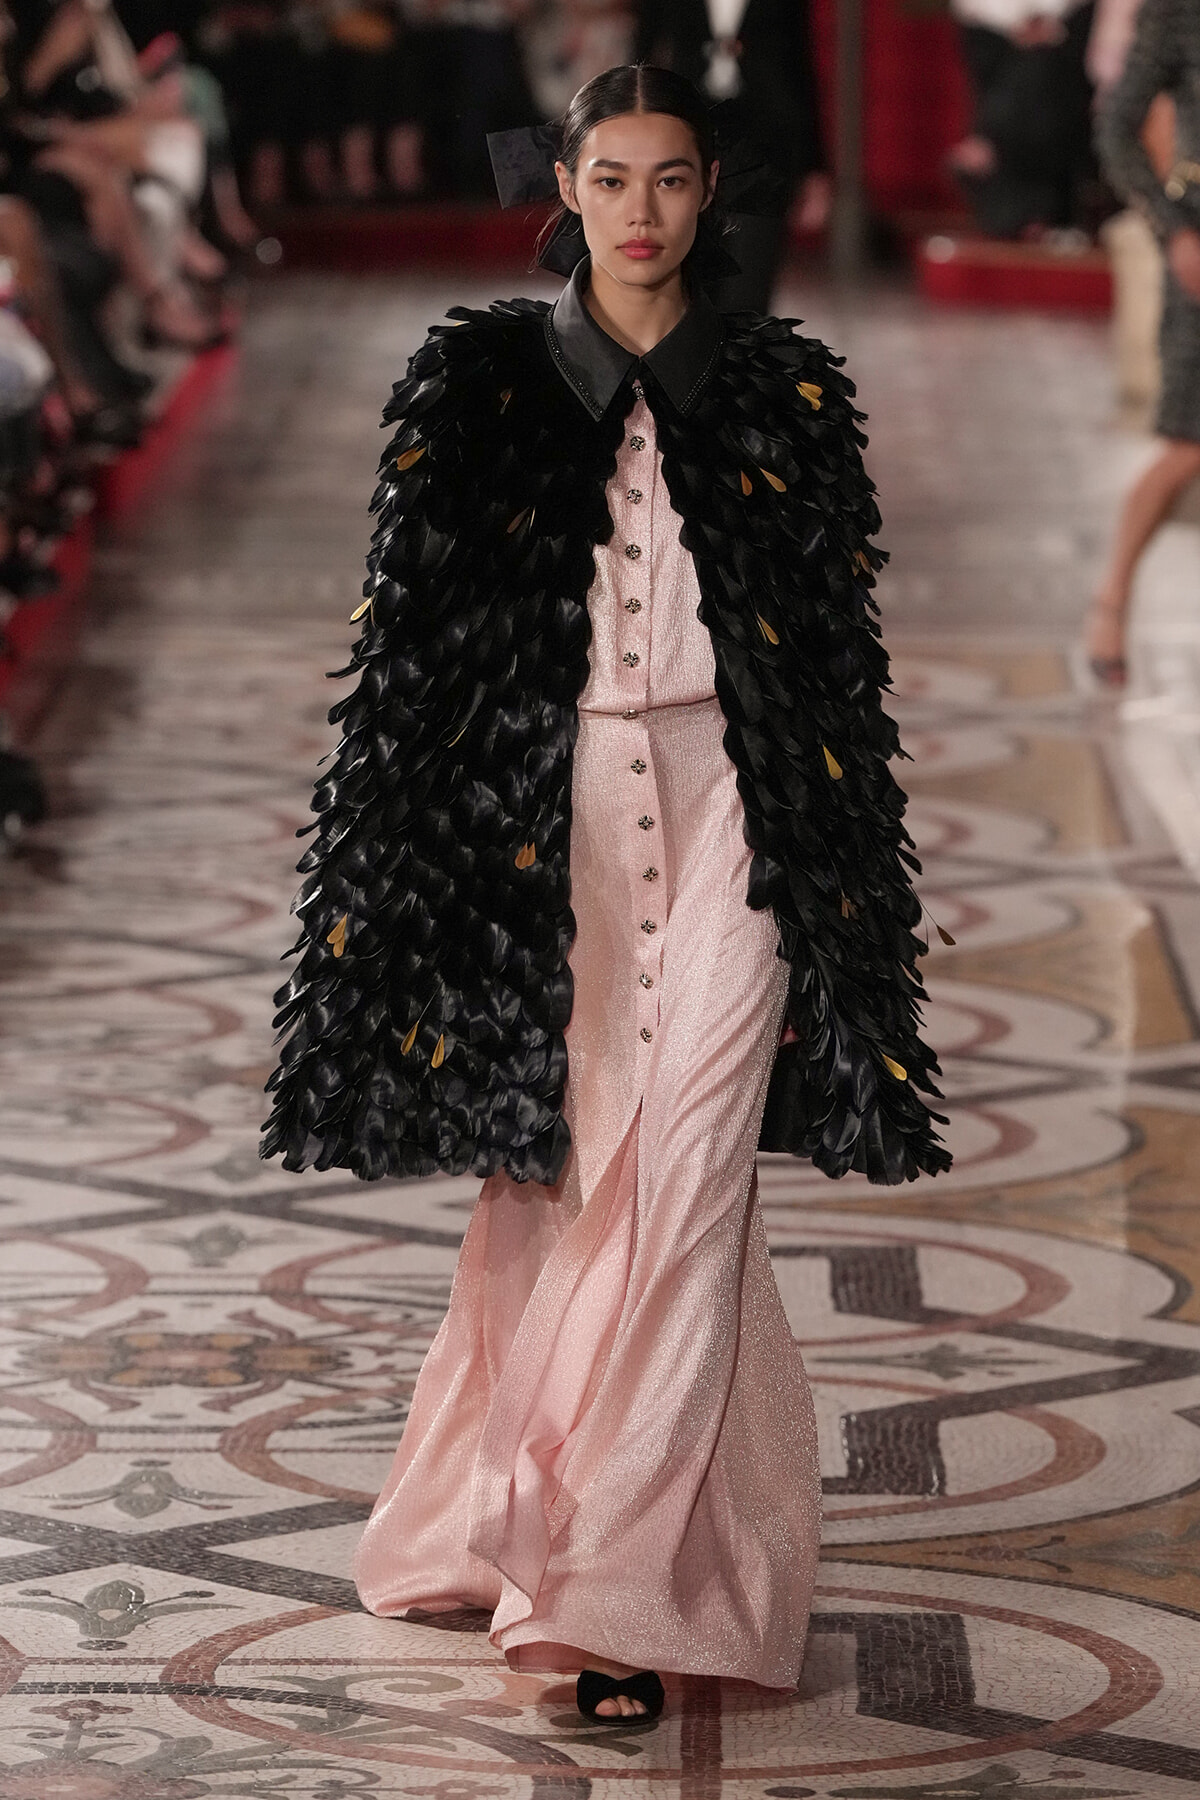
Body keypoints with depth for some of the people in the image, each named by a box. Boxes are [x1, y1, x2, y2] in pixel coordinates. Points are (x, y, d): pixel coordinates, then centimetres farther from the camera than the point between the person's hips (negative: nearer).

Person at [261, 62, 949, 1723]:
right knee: (567, 1170, 3)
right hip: (546, 817, 0)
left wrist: (838, 868, 7)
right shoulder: (478, 385, 5)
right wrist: (425, 855, 0)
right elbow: (417, 635, 5)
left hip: (727, 810, 0)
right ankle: (550, 1522, 21)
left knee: (684, 1186, -7)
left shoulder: (782, 396, 6)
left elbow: (837, 653, 9)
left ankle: (626, 1582, -5)